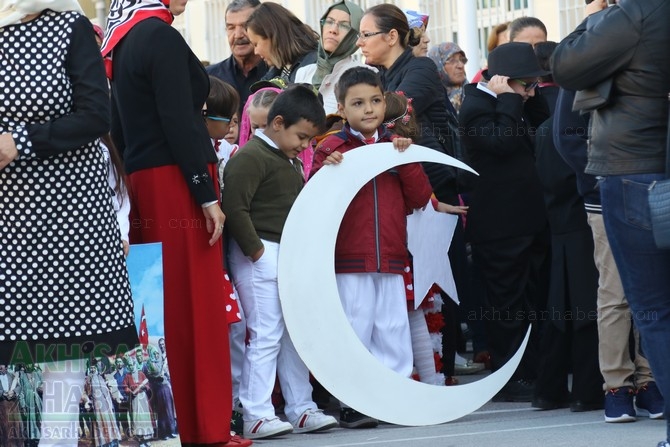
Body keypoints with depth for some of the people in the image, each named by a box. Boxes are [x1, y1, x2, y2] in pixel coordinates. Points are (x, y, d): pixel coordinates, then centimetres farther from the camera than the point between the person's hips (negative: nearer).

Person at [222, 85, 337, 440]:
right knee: (265, 335, -9)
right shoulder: (251, 157, -13)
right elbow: (235, 207, -21)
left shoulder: (290, 161, 18)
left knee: (295, 334, 12)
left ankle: (301, 409, 18)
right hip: (261, 256, -10)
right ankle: (256, 415, -6)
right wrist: (255, 249, -19)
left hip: (290, 256, 10)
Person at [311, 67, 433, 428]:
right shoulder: (330, 148, 2)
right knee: (354, 331, -3)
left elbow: (420, 198, 6)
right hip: (349, 262, -3)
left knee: (394, 332, 4)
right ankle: (352, 404, 3)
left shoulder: (395, 147, 12)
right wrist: (326, 172, -18)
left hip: (391, 260, 3)